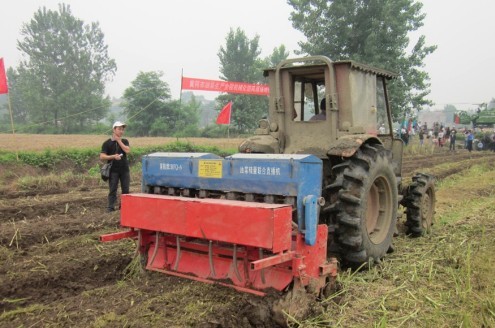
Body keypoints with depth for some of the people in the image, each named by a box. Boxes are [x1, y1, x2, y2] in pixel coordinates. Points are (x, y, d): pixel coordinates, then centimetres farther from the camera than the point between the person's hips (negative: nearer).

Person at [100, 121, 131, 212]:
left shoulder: (125, 141, 10)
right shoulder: (107, 143, 0)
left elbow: (127, 151, -10)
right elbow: (102, 157, -7)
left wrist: (119, 140, -8)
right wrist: (113, 156, -20)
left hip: (124, 169, 3)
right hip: (113, 170, -3)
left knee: (125, 189, 5)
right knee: (112, 190, -1)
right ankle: (111, 207, 4)